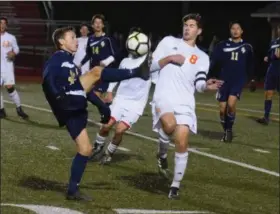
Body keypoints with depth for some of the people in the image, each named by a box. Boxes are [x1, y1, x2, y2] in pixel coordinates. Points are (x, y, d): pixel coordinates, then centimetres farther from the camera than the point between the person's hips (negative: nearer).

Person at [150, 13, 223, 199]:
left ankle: (176, 185, 7)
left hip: (185, 102, 3)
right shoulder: (169, 42, 12)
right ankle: (162, 154, -2)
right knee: (170, 125, -33)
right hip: (164, 96, -3)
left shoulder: (202, 57, 17)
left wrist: (207, 86, -17)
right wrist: (169, 58, -7)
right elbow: (152, 66, 9)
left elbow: (198, 84, 6)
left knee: (182, 142, -7)